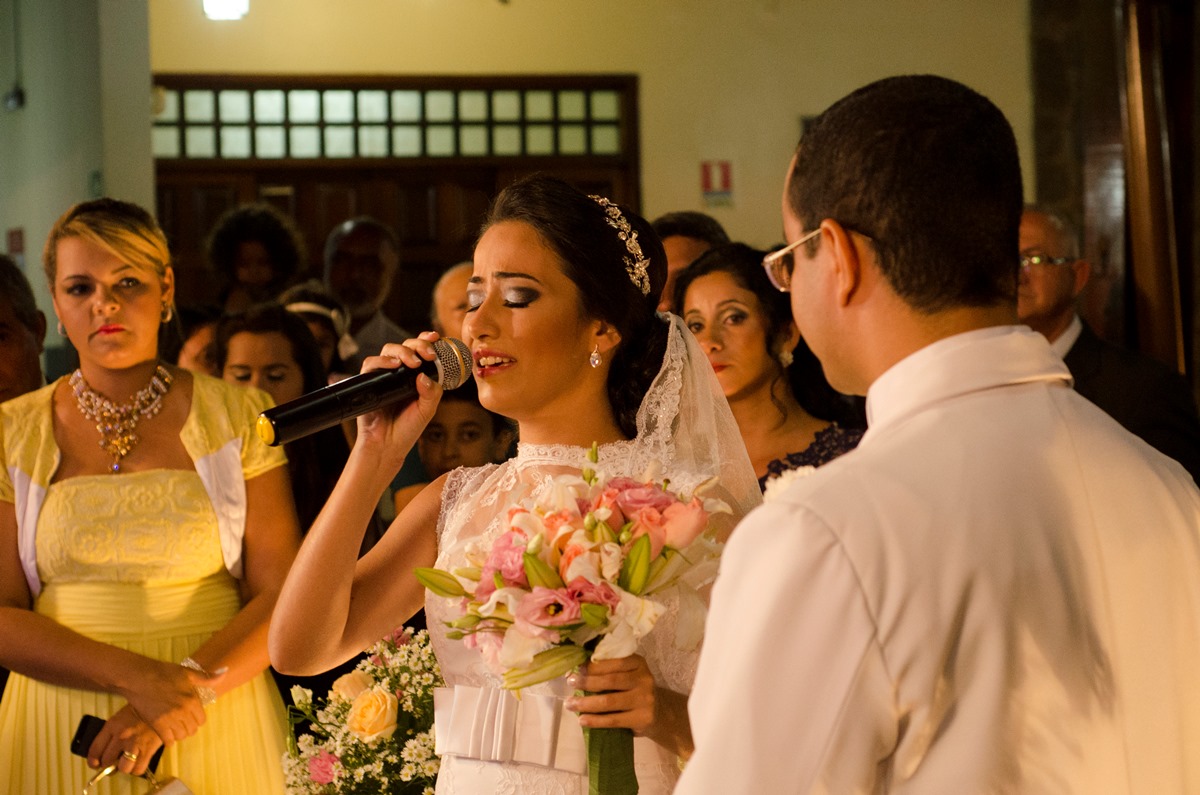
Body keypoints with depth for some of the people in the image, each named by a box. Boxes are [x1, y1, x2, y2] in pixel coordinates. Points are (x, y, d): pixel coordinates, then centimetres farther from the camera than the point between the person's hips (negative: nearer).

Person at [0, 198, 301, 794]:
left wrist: (192, 686, -18)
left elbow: (280, 594, -3)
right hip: (60, 734, 1)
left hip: (215, 732, -1)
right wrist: (136, 677, -16)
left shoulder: (237, 417, 1)